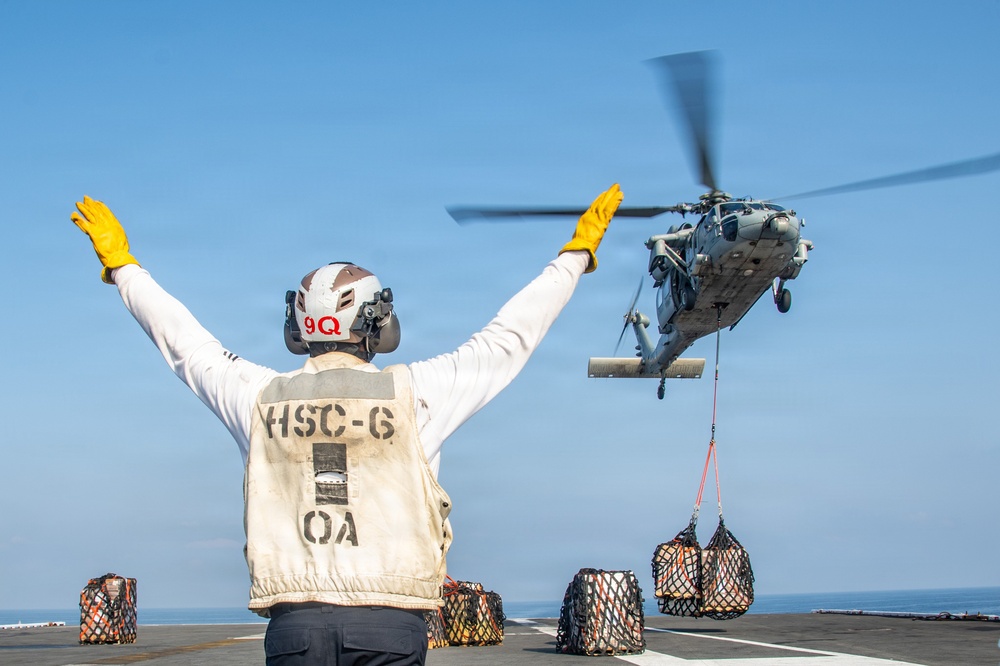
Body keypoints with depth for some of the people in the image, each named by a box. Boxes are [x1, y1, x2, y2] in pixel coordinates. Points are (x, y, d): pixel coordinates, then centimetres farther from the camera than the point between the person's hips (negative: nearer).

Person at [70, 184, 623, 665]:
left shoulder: (261, 397, 7)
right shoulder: (413, 394, 1)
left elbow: (187, 344, 22)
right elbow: (508, 337, 10)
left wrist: (122, 265, 38)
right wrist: (576, 254, 23)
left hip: (294, 619, 2)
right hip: (390, 620, -2)